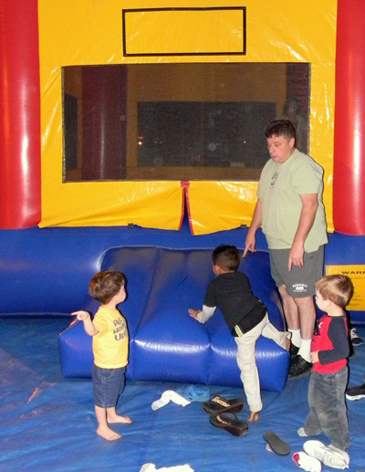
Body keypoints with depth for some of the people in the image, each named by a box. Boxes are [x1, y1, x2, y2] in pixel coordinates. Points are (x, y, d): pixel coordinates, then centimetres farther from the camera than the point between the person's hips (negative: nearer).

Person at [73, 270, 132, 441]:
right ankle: (102, 427, 33)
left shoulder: (113, 311, -3)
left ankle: (112, 416, 53)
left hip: (117, 365, 9)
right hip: (106, 368, -9)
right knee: (103, 398, 13)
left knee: (114, 392, 30)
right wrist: (86, 318, -76)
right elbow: (93, 330, -55)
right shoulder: (103, 315, -33)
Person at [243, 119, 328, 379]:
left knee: (302, 297, -3)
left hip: (300, 246, -9)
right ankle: (295, 343, 31)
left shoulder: (302, 166, -15)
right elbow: (262, 201, 23)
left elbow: (310, 204, -23)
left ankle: (306, 356, 6)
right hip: (277, 243, 9)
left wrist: (298, 243, -27)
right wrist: (252, 231, 24)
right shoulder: (270, 167, 14)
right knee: (285, 292, 16)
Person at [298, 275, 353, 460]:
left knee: (330, 408, 11)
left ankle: (340, 442, 32)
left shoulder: (336, 324, -34)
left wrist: (320, 357, -29)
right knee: (316, 401, 29)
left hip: (331, 376, -9)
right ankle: (312, 427, 53)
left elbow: (343, 351, -36)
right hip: (320, 372, 9)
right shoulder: (329, 317, -5)